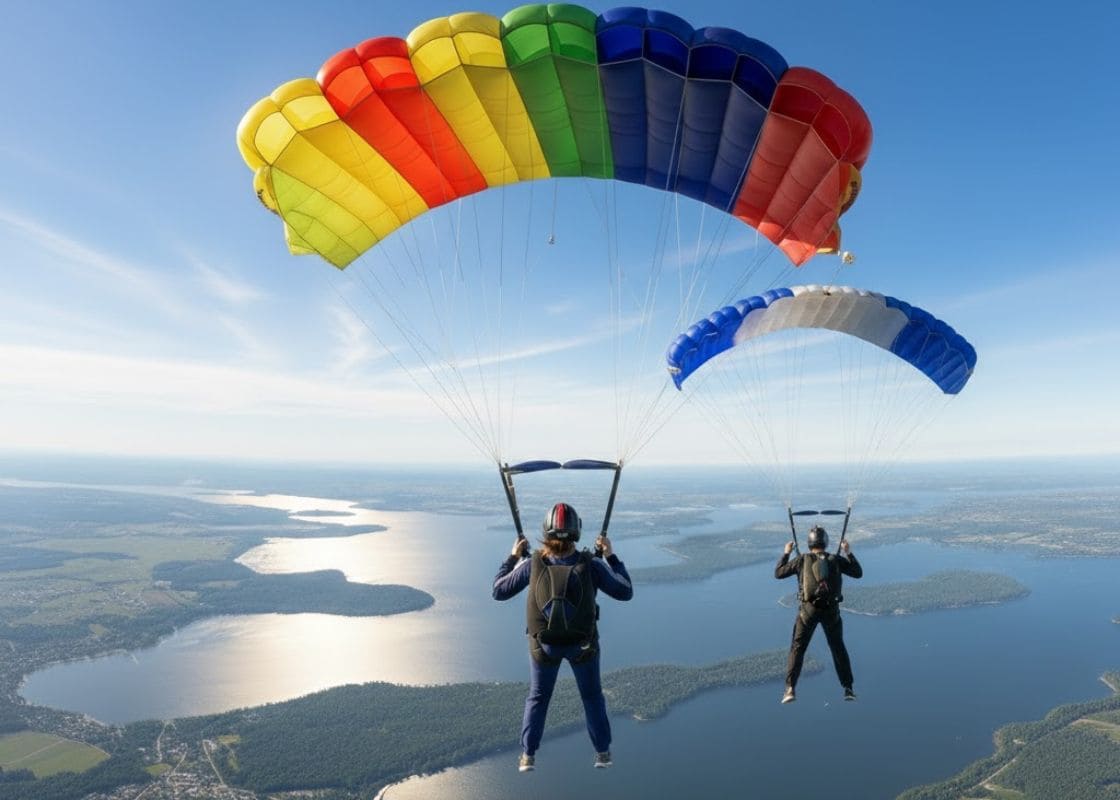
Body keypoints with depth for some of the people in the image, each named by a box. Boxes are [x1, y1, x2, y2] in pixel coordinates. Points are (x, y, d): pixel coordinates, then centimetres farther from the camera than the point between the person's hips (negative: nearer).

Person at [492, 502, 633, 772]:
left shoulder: (532, 564, -23)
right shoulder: (591, 565, -25)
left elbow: (499, 592, -8)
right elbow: (626, 592, -11)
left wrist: (513, 557, 2)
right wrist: (611, 556, -5)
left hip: (544, 644, 0)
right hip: (582, 643, 0)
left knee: (538, 697, 25)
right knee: (592, 695, 25)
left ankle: (528, 756, 29)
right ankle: (603, 752, 36)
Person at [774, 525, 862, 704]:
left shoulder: (802, 559, -1)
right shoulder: (836, 560, 2)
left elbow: (778, 573, 5)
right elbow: (858, 573, 15)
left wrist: (786, 553, 16)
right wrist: (848, 552, 21)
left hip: (808, 609, -1)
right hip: (831, 610, 1)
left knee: (797, 649, 6)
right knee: (838, 648, 21)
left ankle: (790, 689, -3)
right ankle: (848, 689, 21)